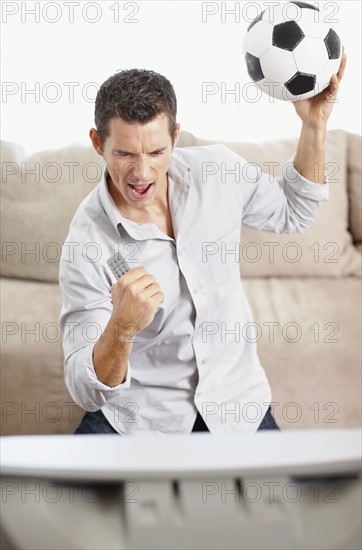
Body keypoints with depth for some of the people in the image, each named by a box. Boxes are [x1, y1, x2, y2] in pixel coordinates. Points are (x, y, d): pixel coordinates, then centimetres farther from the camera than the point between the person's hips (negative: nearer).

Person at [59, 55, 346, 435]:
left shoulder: (216, 170, -8)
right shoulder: (87, 246, -19)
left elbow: (291, 213, 13)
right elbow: (86, 392, -19)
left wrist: (314, 124, -1)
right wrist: (121, 329, -40)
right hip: (136, 415, -2)